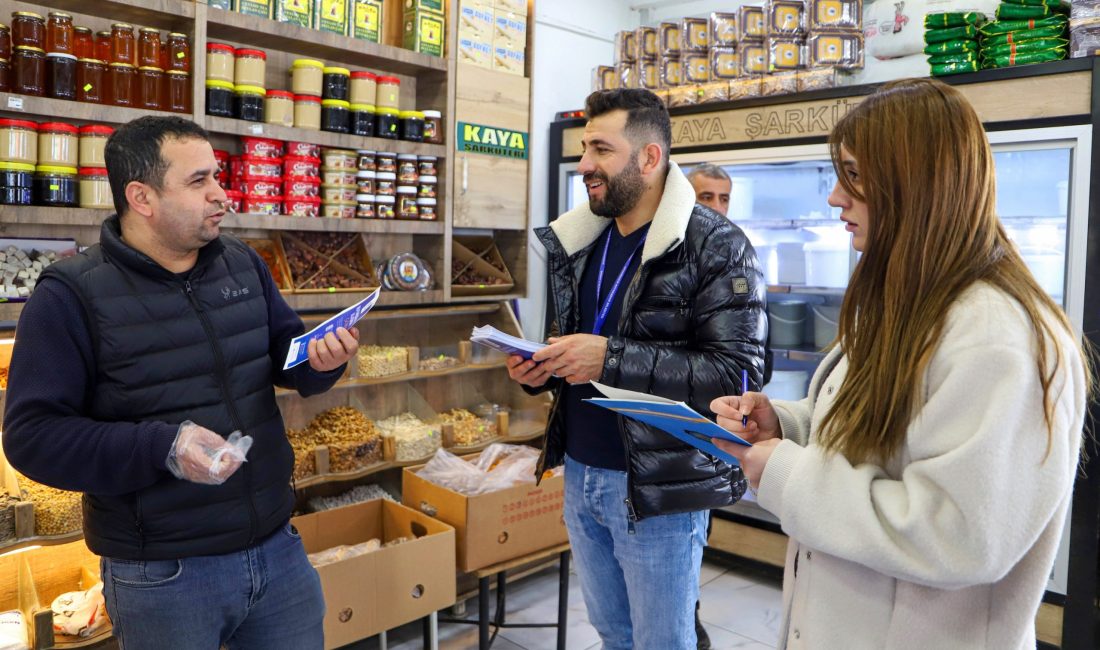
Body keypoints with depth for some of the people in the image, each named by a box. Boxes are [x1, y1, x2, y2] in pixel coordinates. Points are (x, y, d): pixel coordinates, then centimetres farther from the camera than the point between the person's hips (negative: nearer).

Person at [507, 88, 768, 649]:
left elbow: (738, 373, -22)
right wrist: (540, 369, -3)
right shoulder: (579, 241, 7)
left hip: (658, 491, -6)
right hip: (579, 474, 7)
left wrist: (611, 359, -27)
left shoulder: (716, 247, -15)